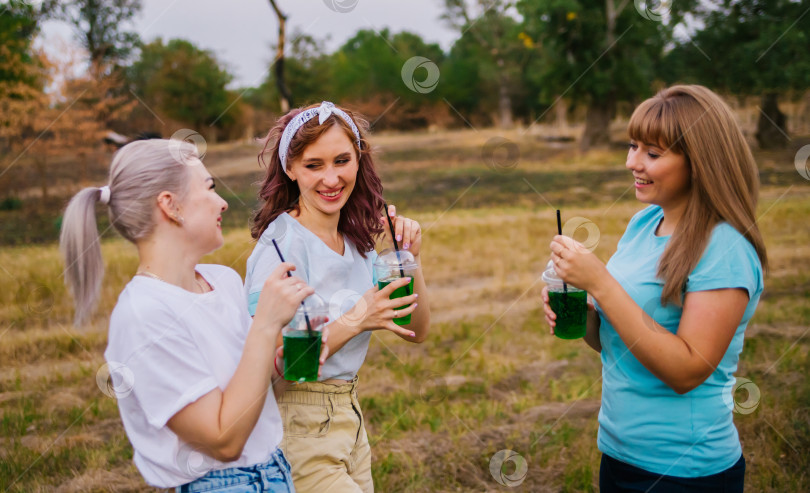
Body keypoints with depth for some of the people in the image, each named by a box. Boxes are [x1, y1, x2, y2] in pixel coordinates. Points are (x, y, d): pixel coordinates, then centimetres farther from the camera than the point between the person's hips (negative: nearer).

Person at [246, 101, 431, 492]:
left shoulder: (356, 240, 4)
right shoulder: (282, 245, -19)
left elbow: (416, 331, 5)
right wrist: (355, 321, -25)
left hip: (348, 415, 7)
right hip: (299, 426, -7)